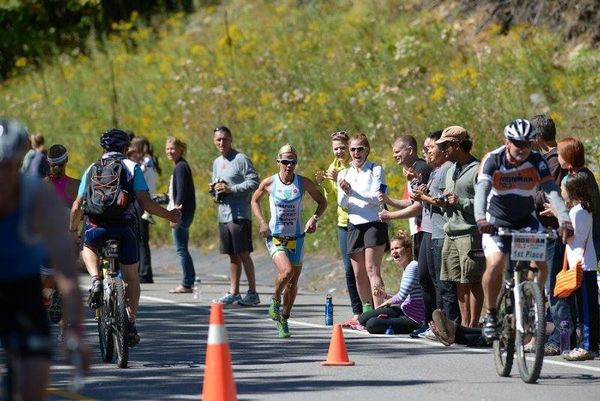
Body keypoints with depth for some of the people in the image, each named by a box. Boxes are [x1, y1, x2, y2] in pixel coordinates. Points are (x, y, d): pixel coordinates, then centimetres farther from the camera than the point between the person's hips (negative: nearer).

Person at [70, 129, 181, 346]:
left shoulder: (92, 169, 14)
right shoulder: (132, 167, 6)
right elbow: (145, 202, -4)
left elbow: (77, 207, 12)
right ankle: (131, 323, 11)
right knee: (131, 275, 17)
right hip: (124, 227, -1)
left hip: (96, 228, 1)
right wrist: (168, 215, 9)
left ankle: (96, 280, 7)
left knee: (88, 248, 35)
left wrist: (72, 231, 27)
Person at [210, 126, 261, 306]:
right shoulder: (217, 162, 17)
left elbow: (254, 182, -13)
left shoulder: (241, 159, -7)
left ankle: (252, 292, -8)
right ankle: (233, 293, 15)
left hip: (240, 215, -8)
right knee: (233, 256, 11)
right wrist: (213, 188, 5)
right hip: (223, 215, 8)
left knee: (243, 253, -10)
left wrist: (231, 189, -18)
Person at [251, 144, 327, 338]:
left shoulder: (304, 183, -4)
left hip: (296, 238, 2)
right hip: (275, 236, -2)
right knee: (286, 271, -26)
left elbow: (322, 202, 9)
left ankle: (283, 320, 28)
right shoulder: (269, 183, -5)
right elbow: (255, 201, 12)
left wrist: (315, 218, -10)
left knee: (293, 282, 8)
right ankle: (275, 299, 5)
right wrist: (262, 222, -3)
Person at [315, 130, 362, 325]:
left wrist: (339, 180, -26)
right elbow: (332, 199, 14)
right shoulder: (334, 167, 12)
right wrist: (323, 183, -3)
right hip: (344, 223, 6)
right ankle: (357, 313, 12)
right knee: (349, 270, 6)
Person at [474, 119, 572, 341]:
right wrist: (481, 218, -49)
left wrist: (564, 219, -41)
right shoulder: (493, 160, -18)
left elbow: (551, 191, -24)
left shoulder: (537, 162, -13)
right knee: (495, 264, -24)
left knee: (540, 263, -18)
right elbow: (481, 190, -30)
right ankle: (491, 316, -5)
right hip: (496, 222, -2)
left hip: (526, 221, 2)